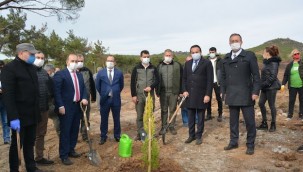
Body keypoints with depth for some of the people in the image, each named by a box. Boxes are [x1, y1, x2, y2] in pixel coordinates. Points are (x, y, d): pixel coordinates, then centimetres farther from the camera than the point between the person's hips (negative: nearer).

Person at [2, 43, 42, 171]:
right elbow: (7, 94, -18)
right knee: (16, 144, 9)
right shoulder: (9, 68, -12)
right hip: (19, 116, -6)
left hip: (32, 114, 6)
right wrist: (13, 117, -23)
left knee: (29, 143, 16)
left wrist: (37, 111, 11)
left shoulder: (32, 68, 11)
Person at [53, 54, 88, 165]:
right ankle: (64, 155, 9)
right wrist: (60, 106, -18)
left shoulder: (79, 75, 14)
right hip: (66, 107, -7)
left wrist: (84, 98, -3)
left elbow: (83, 88, 17)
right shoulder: (60, 74, -7)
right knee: (65, 131, 0)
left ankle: (71, 150, 28)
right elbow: (56, 91, -13)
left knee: (75, 130, 13)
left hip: (78, 106, 7)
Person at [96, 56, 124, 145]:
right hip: (105, 99, 0)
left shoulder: (119, 73, 0)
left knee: (116, 119, 10)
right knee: (104, 119, 8)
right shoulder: (101, 73, 0)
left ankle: (117, 136, 25)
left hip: (116, 99, 0)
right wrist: (103, 94, 11)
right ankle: (103, 136, 21)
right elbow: (97, 85, 10)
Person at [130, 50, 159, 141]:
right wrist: (133, 95, -5)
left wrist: (151, 87, -14)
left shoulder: (153, 68, 6)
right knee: (139, 116, 4)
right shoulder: (136, 68, 3)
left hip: (150, 95, 1)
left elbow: (157, 80, 4)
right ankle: (140, 134, 15)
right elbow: (132, 82, 1)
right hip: (139, 95, -1)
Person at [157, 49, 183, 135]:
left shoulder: (177, 65, 1)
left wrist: (180, 91, -4)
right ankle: (163, 127, 19)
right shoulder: (160, 66, 8)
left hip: (174, 92, -2)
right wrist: (157, 91, 5)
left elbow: (181, 79, 0)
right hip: (163, 92, 2)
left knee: (173, 110, 6)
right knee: (164, 110, 9)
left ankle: (172, 126, 18)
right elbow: (157, 79, 10)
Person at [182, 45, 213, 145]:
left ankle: (199, 136, 19)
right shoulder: (187, 63, 11)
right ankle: (191, 135, 22)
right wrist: (184, 90, 0)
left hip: (201, 95, -4)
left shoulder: (207, 63, -3)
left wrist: (208, 94, -12)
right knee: (190, 117, 10)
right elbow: (184, 78, 14)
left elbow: (210, 80, -7)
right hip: (189, 94, 4)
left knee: (200, 117, 7)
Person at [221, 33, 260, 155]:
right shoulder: (225, 58, 11)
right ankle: (233, 142, 25)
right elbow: (223, 77, 14)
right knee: (233, 120, 12)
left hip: (246, 95, -4)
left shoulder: (249, 56, -2)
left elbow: (256, 75, -5)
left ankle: (250, 144, 18)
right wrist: (223, 92, 10)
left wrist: (255, 92, -11)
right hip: (231, 96, 4)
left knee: (249, 121, 4)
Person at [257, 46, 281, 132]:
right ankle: (264, 123, 18)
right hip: (265, 87, 9)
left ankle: (273, 124, 15)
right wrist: (262, 84, 9)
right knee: (261, 103, 8)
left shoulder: (273, 63, -13)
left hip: (271, 87, -9)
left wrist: (265, 84, -20)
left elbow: (273, 76, -20)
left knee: (271, 105, 1)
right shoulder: (267, 62, 13)